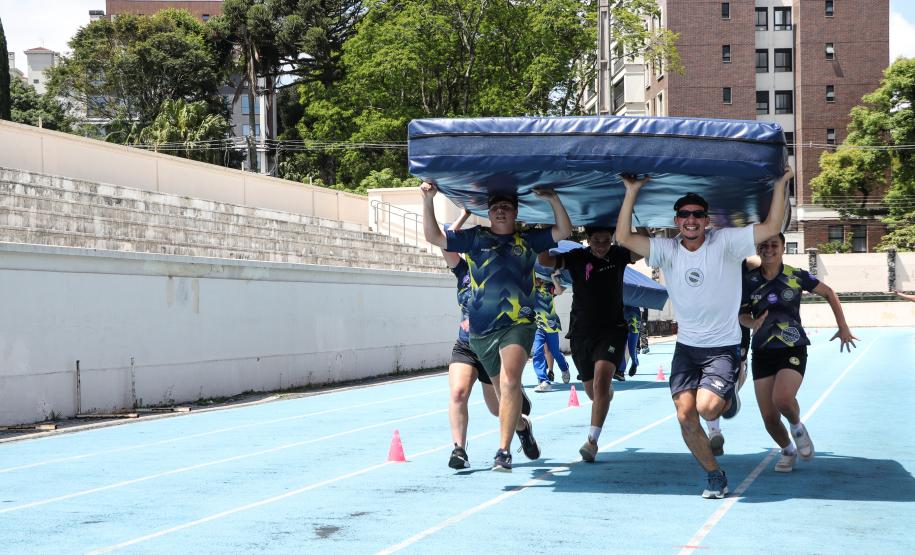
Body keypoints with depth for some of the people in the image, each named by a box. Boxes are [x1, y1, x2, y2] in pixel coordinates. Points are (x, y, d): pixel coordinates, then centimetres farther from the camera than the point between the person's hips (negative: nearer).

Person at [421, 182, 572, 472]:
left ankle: (503, 451, -23)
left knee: (510, 380, -25)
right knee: (504, 390, 12)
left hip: (518, 324, -2)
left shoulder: (528, 240, 12)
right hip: (482, 330, 2)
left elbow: (564, 230, 10)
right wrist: (428, 200, -5)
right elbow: (434, 236, 5)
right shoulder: (475, 237, 10)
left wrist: (553, 199, -2)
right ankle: (522, 426, 45)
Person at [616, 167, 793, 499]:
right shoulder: (667, 250, -1)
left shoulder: (725, 242, -8)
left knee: (707, 408, -24)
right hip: (686, 347, 4)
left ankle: (728, 399, 15)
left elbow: (772, 227, -15)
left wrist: (780, 185, -21)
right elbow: (624, 237, -11)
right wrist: (632, 192, -13)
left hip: (723, 347, -3)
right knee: (685, 415, -6)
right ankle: (715, 476, 15)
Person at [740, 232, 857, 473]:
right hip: (762, 352, 3)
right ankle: (788, 450, 32)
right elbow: (742, 314, 9)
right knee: (769, 418, 0)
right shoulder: (749, 280, 0)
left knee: (782, 398, -28)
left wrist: (843, 328, 9)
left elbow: (828, 293, 10)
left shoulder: (797, 276, -4)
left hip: (793, 349, -3)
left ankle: (797, 426, 7)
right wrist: (753, 323, -14)